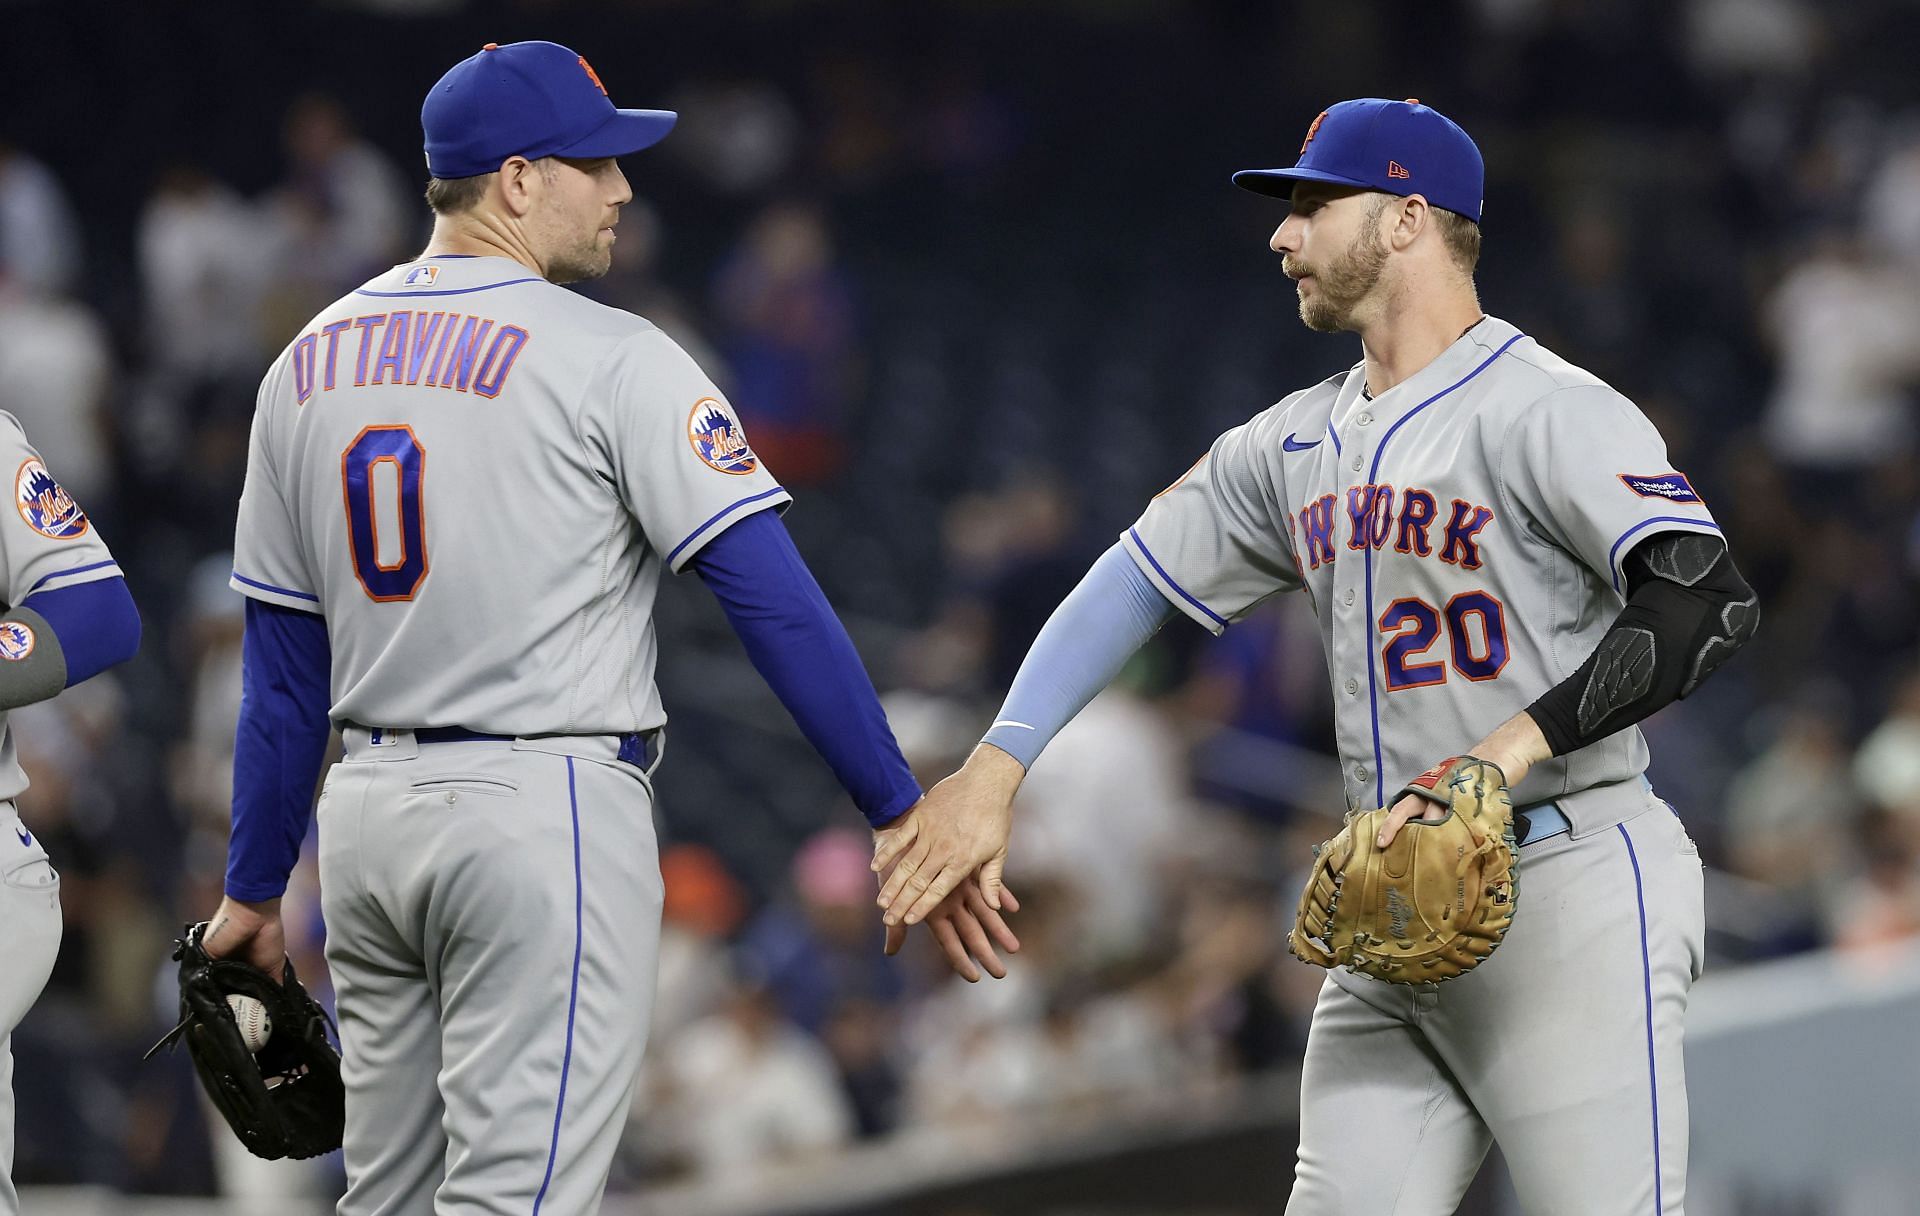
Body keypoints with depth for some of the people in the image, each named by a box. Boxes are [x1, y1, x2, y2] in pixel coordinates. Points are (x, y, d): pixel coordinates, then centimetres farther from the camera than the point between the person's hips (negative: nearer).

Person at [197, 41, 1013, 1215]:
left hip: (368, 816, 7)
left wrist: (256, 888, 19)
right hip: (547, 812, -7)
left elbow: (282, 667, 14)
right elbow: (775, 600, -14)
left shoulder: (310, 364, 9)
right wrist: (905, 819, -12)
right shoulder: (612, 359, -10)